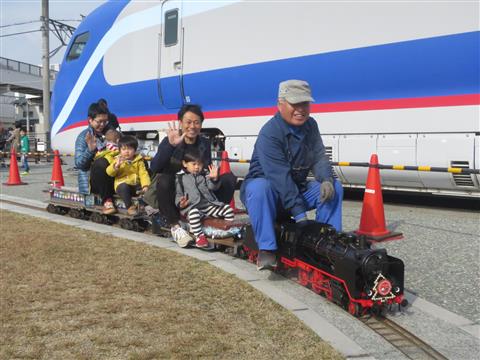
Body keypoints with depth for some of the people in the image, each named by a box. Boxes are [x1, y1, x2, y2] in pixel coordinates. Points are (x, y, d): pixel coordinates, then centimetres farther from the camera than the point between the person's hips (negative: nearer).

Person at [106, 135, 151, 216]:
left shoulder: (138, 161, 9)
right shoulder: (117, 160, 7)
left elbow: (143, 173, -2)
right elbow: (109, 173, -4)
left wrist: (145, 185, -20)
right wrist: (116, 165, -24)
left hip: (135, 185, 2)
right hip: (122, 185, -2)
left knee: (147, 190, -25)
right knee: (124, 186, -36)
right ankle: (129, 207, -28)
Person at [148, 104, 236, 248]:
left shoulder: (204, 144, -1)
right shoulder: (169, 141, -13)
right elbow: (154, 168, -27)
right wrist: (170, 145, -41)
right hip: (172, 192, -3)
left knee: (229, 178, -12)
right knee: (163, 180, -37)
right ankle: (175, 226, -23)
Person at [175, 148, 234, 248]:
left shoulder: (204, 175, 18)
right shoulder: (180, 177, 10)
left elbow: (213, 187, 6)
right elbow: (178, 194, 12)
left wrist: (214, 179, -16)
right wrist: (180, 203, -10)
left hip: (208, 204, 4)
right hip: (192, 206, -4)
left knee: (228, 209, -11)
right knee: (193, 213, -41)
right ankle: (199, 236, -39)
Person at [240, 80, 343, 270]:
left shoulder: (310, 126, 3)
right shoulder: (270, 133, -23)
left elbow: (319, 157, 2)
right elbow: (280, 176, -30)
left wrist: (326, 180, -23)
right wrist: (299, 214, -34)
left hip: (296, 189, 7)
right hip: (266, 190, -7)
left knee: (334, 188, -9)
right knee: (259, 187, -39)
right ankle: (266, 249, -34)